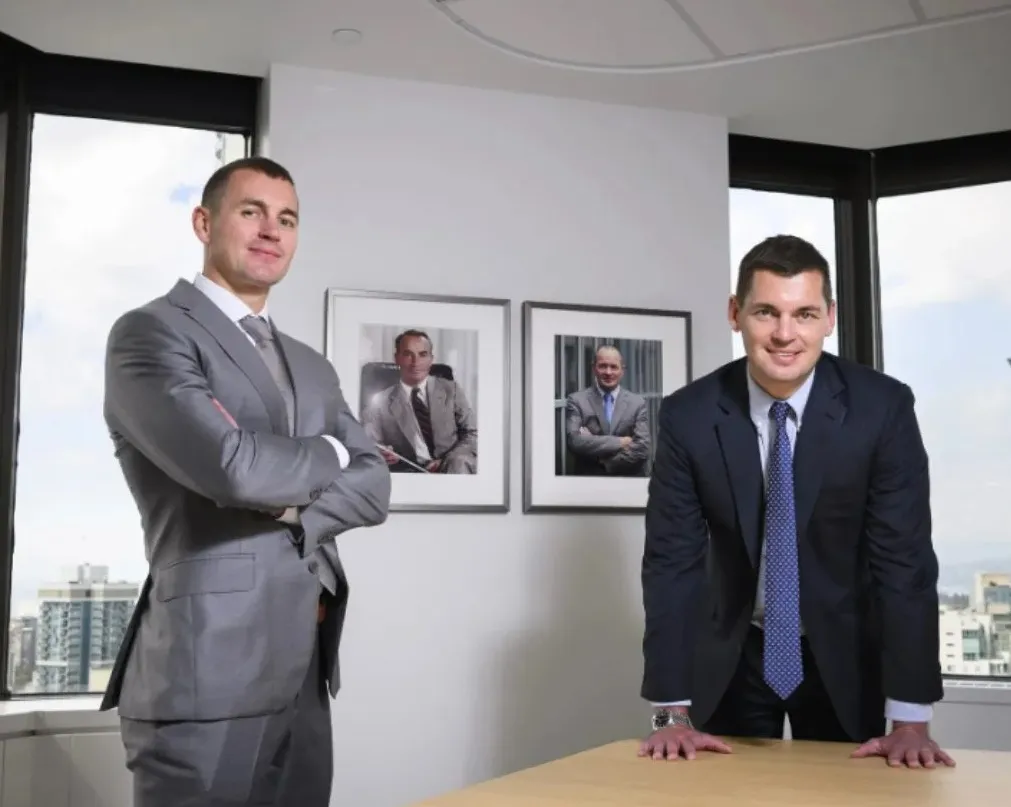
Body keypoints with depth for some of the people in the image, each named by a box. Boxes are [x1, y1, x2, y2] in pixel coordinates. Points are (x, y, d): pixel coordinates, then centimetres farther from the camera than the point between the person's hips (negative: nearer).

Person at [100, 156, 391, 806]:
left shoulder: (311, 366, 18)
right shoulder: (150, 331, -5)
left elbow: (374, 488, 8)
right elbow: (233, 465, -20)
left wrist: (291, 508, -12)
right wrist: (328, 452, -1)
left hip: (306, 676, 7)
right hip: (207, 672, -7)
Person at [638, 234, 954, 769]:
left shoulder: (883, 407, -18)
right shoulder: (688, 416, -16)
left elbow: (904, 558, -18)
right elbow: (672, 560, -15)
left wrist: (910, 719, -23)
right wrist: (672, 712, -20)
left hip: (845, 653, 0)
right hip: (732, 654, 1)